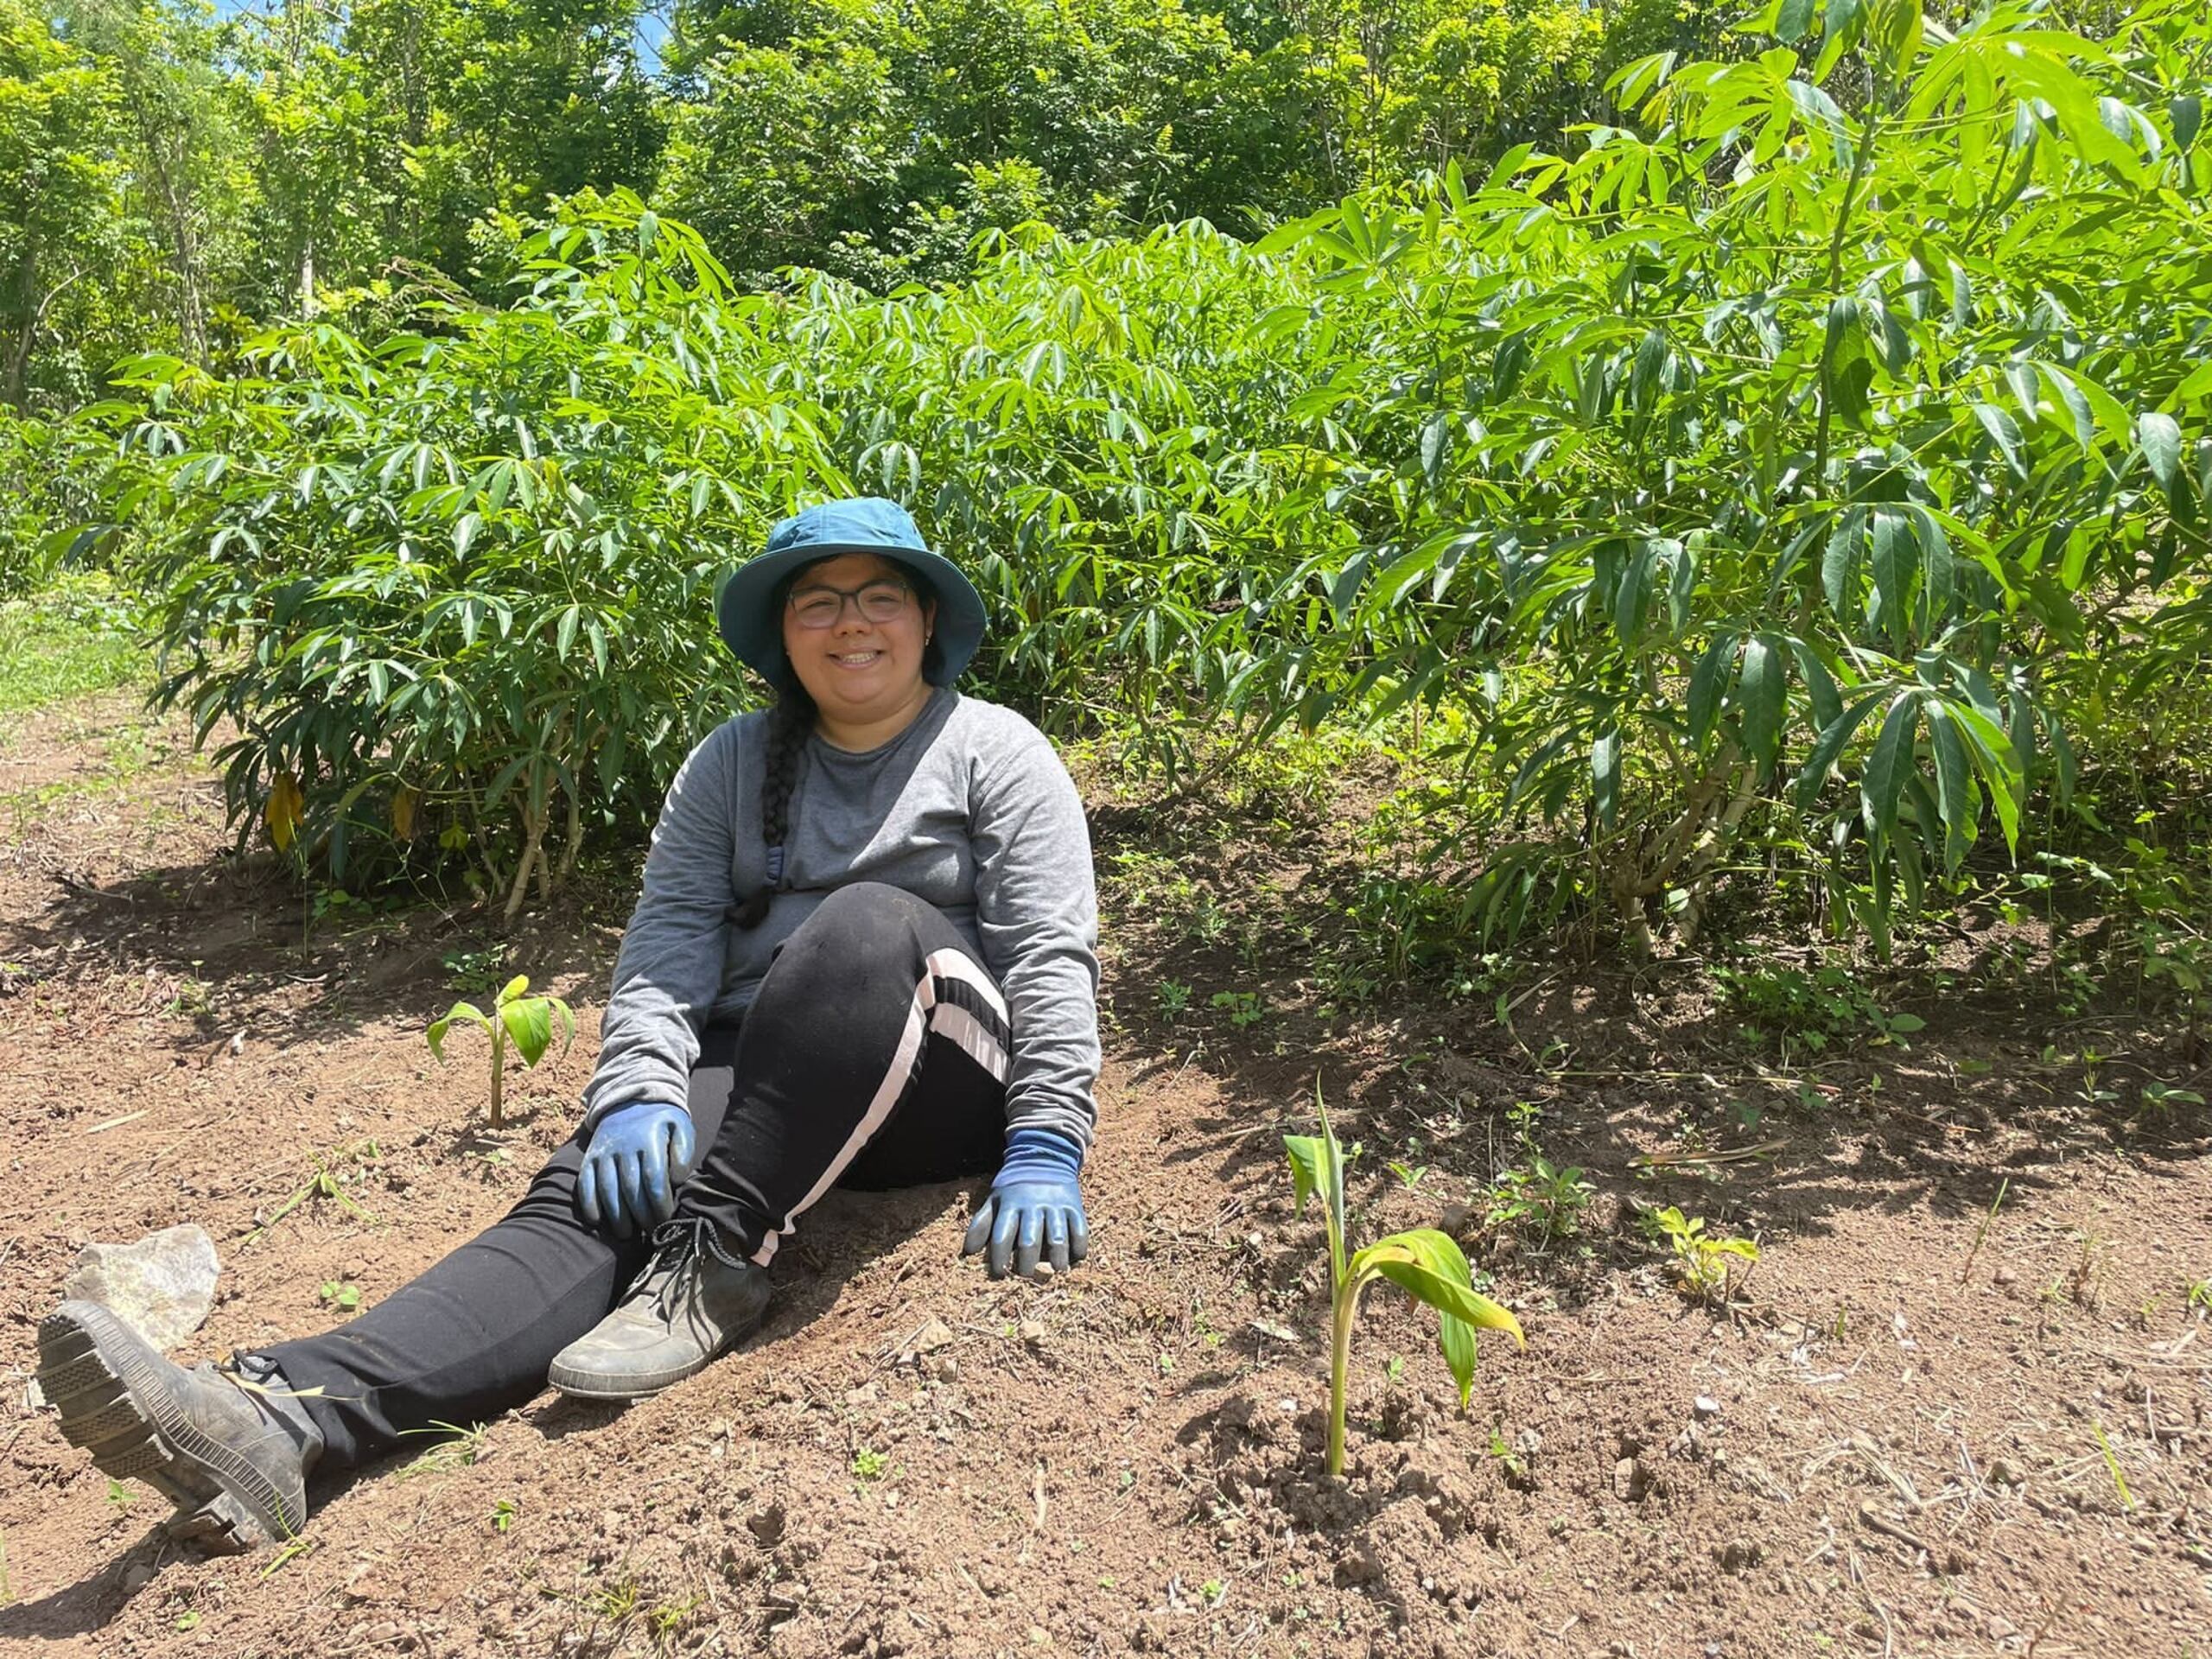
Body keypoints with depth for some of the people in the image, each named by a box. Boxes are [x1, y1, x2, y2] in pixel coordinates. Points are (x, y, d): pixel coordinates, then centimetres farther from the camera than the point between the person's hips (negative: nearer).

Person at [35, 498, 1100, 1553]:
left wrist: (1044, 1149, -18)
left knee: (869, 919, -33)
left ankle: (713, 1264, -34)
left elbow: (1051, 954, -5)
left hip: (938, 1088, -2)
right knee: (594, 1197, -26)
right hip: (752, 1076, 3)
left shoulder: (994, 750, 5)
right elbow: (667, 938, 3)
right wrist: (639, 1089, -16)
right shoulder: (733, 762, 14)